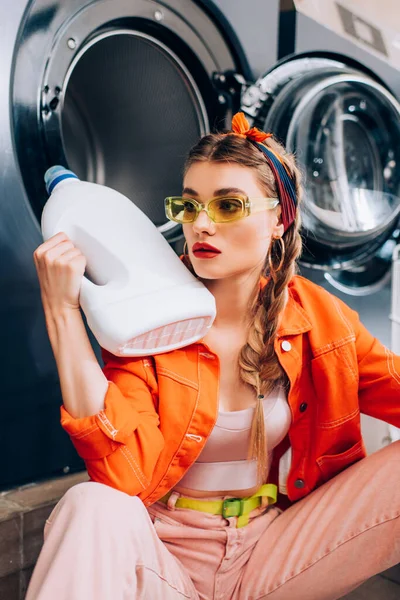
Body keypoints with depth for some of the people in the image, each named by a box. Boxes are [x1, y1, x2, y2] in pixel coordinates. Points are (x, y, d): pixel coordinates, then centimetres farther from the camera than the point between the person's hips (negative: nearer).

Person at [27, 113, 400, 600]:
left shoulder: (316, 314, -4)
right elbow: (127, 474, -25)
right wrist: (63, 311, -28)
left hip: (274, 551, 3)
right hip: (166, 556, -1)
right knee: (93, 507, -34)